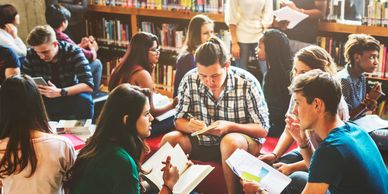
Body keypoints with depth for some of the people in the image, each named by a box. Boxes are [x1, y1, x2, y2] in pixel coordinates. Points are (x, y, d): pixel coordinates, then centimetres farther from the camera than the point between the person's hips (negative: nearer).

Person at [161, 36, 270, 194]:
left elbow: (263, 130, -12)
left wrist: (230, 126, -29)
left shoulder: (247, 83, -16)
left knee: (230, 141, -36)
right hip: (202, 142, 3)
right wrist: (189, 126, -26)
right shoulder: (190, 80, -9)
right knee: (170, 139, -22)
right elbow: (179, 121, -1)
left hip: (243, 141, -3)